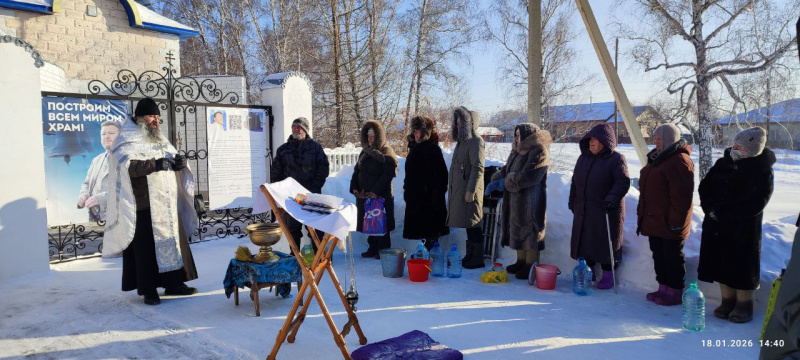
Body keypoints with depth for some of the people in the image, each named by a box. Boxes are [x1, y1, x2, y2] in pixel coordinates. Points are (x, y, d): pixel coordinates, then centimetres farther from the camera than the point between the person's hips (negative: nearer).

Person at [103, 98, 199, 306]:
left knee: (171, 241, 9)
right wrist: (154, 164, -25)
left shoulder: (159, 139, 19)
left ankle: (173, 283, 18)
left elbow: (172, 158, 22)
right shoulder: (127, 140, -4)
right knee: (147, 246, -2)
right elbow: (126, 165, -20)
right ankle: (148, 289, 7)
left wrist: (179, 161, -1)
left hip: (167, 204, 7)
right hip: (144, 205, -7)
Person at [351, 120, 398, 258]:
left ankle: (383, 250, 10)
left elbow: (388, 174, -16)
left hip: (381, 196, -7)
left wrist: (376, 191, -20)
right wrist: (354, 187, 0)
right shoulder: (365, 152, 14)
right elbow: (357, 171, 15)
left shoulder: (386, 153, -8)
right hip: (364, 195, 7)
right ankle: (373, 248, 23)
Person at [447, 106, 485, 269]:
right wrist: (450, 184, 20)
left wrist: (471, 190, -22)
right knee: (468, 225, 14)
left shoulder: (475, 141, -12)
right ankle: (470, 256, 22)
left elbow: (478, 168, -19)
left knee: (473, 225, -4)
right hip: (459, 189, 9)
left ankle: (477, 259, 4)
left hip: (469, 191, -9)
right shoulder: (462, 140, 17)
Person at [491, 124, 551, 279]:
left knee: (529, 231, -2)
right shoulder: (517, 152, 14)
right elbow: (506, 169, 18)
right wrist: (496, 179, -3)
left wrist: (507, 181, -13)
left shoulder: (538, 152, -15)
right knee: (517, 229, 14)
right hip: (515, 199, 9)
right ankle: (521, 261, 26)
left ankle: (531, 265, 8)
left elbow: (528, 176, -23)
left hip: (531, 201, -9)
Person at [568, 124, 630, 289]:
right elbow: (575, 182, 17)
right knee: (585, 242, 10)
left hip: (606, 211, -6)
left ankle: (608, 275, 16)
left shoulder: (616, 159, -7)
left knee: (605, 243, 2)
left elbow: (622, 182, -16)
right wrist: (573, 203, 15)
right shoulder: (583, 158, 11)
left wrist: (612, 199, -31)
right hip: (584, 211, 6)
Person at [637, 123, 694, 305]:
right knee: (659, 255, 16)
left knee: (673, 258, 2)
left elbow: (682, 195, -22)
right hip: (654, 220, 10)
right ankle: (663, 288, 26)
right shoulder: (657, 158, 15)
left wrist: (676, 220, -21)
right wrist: (643, 213, 22)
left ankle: (675, 292, 13)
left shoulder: (679, 161, -17)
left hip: (669, 222, -10)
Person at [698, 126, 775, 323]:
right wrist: (711, 209, -8)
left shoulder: (762, 172, -11)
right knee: (721, 262, 12)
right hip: (717, 226, 5)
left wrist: (722, 212, -18)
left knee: (742, 266, 5)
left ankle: (744, 305, 20)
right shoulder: (723, 163, 4)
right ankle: (727, 300, 26)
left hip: (744, 229, -5)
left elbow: (754, 205, -16)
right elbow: (704, 187, 6)